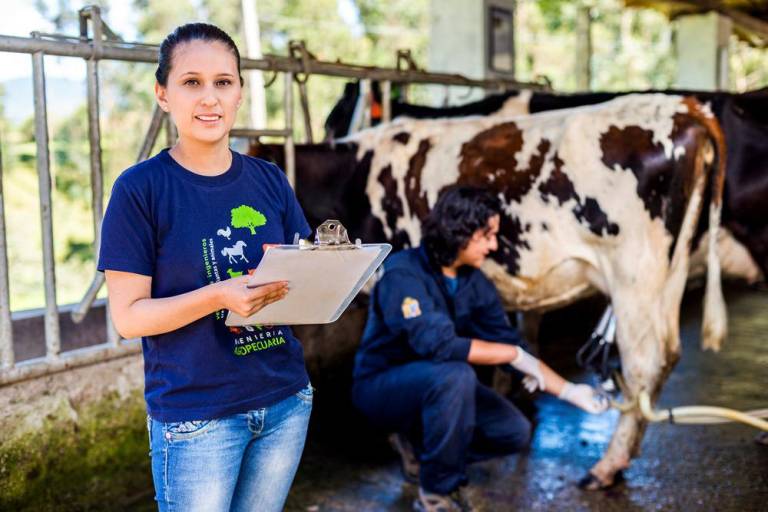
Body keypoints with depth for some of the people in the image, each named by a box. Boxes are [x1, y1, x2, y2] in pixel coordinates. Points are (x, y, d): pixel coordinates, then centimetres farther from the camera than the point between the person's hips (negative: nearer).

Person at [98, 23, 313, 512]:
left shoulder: (270, 180, 4)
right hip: (197, 415, -4)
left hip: (286, 401, 4)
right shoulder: (139, 188, -9)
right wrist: (221, 295, -25)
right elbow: (129, 316, -11)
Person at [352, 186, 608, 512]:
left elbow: (510, 346, 1)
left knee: (514, 431, -6)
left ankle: (419, 444, 13)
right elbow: (437, 344, -35)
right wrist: (514, 353, -26)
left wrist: (569, 391, -6)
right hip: (382, 386, -7)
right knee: (454, 374, -35)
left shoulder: (476, 284, -3)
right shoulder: (403, 274, -25)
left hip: (435, 386, 7)